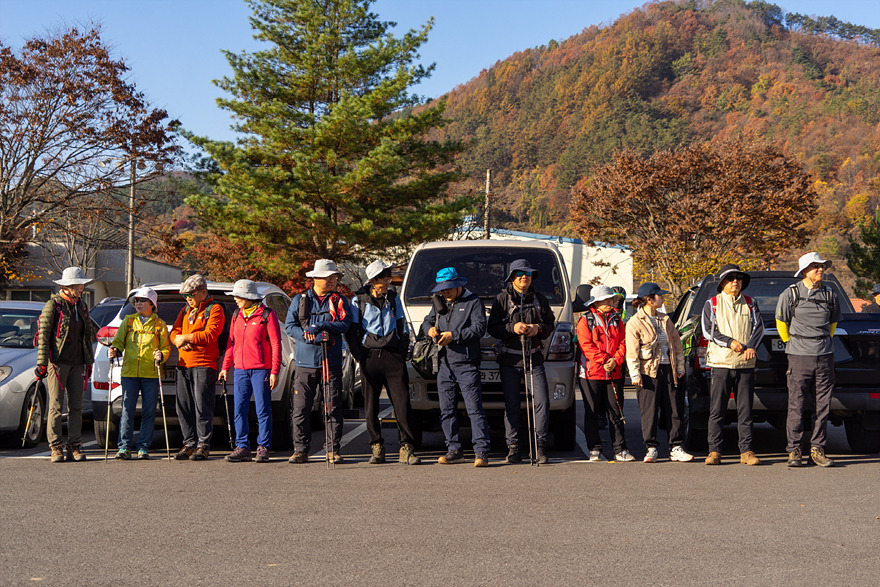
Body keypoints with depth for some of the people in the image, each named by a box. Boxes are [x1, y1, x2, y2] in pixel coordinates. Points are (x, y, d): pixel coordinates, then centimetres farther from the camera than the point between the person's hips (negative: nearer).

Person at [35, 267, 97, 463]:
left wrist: (89, 362, 19)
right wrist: (42, 364, -12)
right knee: (56, 406, -4)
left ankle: (74, 447, 8)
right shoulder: (53, 305, -4)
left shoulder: (81, 306, 15)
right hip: (58, 361, -6)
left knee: (76, 406, 4)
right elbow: (43, 335, -7)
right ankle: (56, 448, 1)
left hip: (77, 363, 6)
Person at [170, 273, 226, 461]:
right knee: (183, 406, 6)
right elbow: (175, 332, 15)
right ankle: (189, 444, 14)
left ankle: (203, 445, -3)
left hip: (204, 364, -7)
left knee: (202, 406, -8)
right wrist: (180, 341, -7)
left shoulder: (214, 309, -2)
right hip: (184, 363, 7)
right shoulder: (186, 310, 22)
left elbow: (210, 334, -14)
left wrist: (186, 337, -10)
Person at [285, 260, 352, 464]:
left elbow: (345, 324, -5)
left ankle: (333, 450, 5)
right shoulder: (300, 300, 10)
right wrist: (310, 337, -14)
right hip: (305, 362, 0)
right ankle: (300, 450, 8)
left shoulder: (339, 301, 10)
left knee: (333, 407, -1)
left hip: (331, 362, 0)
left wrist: (320, 327, -17)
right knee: (301, 408, 0)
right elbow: (290, 326, 1)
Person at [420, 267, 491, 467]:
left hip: (467, 365, -6)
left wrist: (453, 335, -17)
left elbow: (479, 327, -11)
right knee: (447, 410, 7)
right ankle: (454, 450, 15)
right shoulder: (440, 303, 18)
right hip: (445, 365, 6)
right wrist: (429, 329, -2)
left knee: (474, 409, -9)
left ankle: (481, 451, -9)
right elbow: (427, 321, 23)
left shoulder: (473, 302, -1)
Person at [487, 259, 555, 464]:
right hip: (509, 359, -2)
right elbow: (492, 328, 1)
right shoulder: (502, 299, 4)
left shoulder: (539, 299, 11)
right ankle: (513, 447, 8)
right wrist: (512, 328, -15)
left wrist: (539, 329, -6)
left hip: (534, 358, 2)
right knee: (512, 405, 1)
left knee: (542, 402, -8)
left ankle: (539, 445, 1)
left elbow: (550, 324, 15)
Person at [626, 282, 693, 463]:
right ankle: (651, 449, 7)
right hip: (649, 373, -5)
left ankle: (676, 449, 8)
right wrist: (635, 375, -14)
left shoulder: (665, 320, 13)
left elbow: (676, 344, 17)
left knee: (674, 410, 3)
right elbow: (632, 352, -7)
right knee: (649, 412, -1)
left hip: (669, 371, 5)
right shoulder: (635, 323, -4)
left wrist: (680, 367, 11)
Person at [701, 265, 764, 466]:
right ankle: (714, 451, 3)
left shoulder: (751, 304, 14)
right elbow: (708, 330, -2)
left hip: (746, 364, 2)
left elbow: (758, 327, 5)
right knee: (716, 410, -3)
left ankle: (746, 451, 7)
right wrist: (730, 342, -14)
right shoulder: (712, 304, 7)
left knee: (745, 410, 2)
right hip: (721, 362, -2)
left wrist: (751, 346, -13)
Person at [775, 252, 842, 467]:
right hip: (800, 357, -3)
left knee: (823, 406, 4)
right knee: (796, 405, -3)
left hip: (825, 356, 3)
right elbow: (781, 322, 9)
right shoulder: (791, 294, -2)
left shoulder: (830, 295, 8)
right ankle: (794, 450, 5)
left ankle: (817, 449, 12)